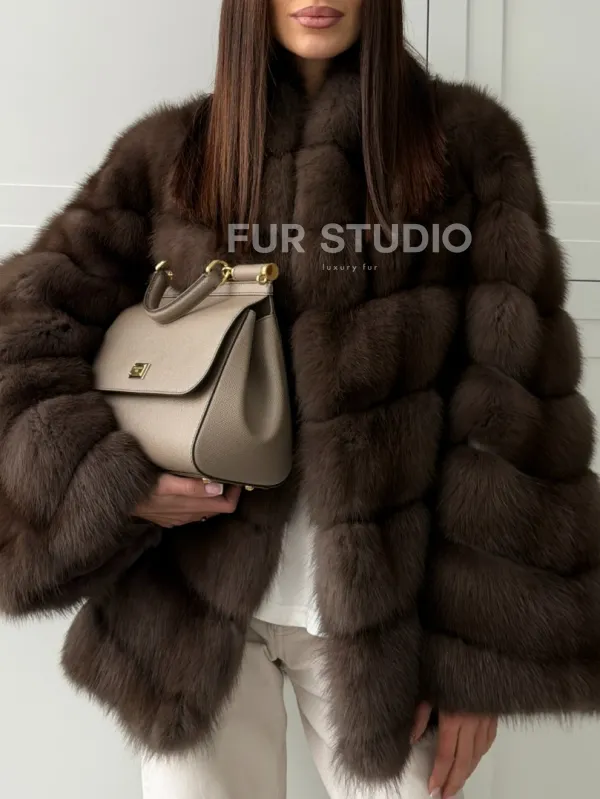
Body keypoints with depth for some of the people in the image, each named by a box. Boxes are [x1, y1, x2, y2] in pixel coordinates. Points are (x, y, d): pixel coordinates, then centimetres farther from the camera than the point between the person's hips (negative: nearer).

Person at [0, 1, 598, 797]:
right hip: (195, 605, 1)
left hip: (386, 615, 0)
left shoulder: (468, 141, 0)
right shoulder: (169, 151, 5)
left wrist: (484, 646, -8)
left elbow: (515, 401, -4)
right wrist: (108, 480, -13)